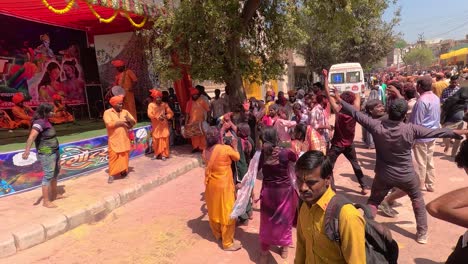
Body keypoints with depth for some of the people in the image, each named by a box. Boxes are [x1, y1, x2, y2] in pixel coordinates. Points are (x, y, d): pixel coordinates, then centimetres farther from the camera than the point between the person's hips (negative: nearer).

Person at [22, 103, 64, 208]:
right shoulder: (39, 122, -18)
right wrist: (27, 150, -44)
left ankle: (54, 194, 34)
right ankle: (46, 201, -1)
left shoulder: (45, 121, 10)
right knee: (48, 176, -7)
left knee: (55, 173, 20)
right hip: (46, 153, -10)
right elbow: (32, 136, -32)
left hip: (54, 151, 10)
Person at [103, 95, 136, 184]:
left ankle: (124, 171, 24)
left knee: (125, 156, 10)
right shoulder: (107, 112, -4)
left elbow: (134, 122, 7)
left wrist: (129, 119, -15)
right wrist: (121, 122, -15)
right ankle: (111, 175, 2)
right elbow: (109, 124, -19)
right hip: (114, 140, -4)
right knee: (113, 157, -3)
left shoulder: (125, 112, 9)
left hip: (125, 139, 4)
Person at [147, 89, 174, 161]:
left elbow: (171, 113, 0)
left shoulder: (164, 104, 1)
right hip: (155, 126, 0)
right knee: (156, 140, 6)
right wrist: (157, 117, -25)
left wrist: (166, 116, -18)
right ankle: (156, 154, 21)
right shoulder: (151, 105, -3)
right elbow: (150, 114, -14)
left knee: (164, 140, 0)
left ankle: (163, 155, 7)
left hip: (164, 125, 0)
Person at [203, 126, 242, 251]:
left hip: (210, 185, 6)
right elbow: (237, 157, 0)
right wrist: (234, 146, 14)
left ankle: (217, 234, 41)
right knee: (227, 213, 6)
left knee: (213, 210, 21)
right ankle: (227, 243, 17)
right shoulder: (226, 148, -19)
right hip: (223, 186, -6)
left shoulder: (206, 151, -2)